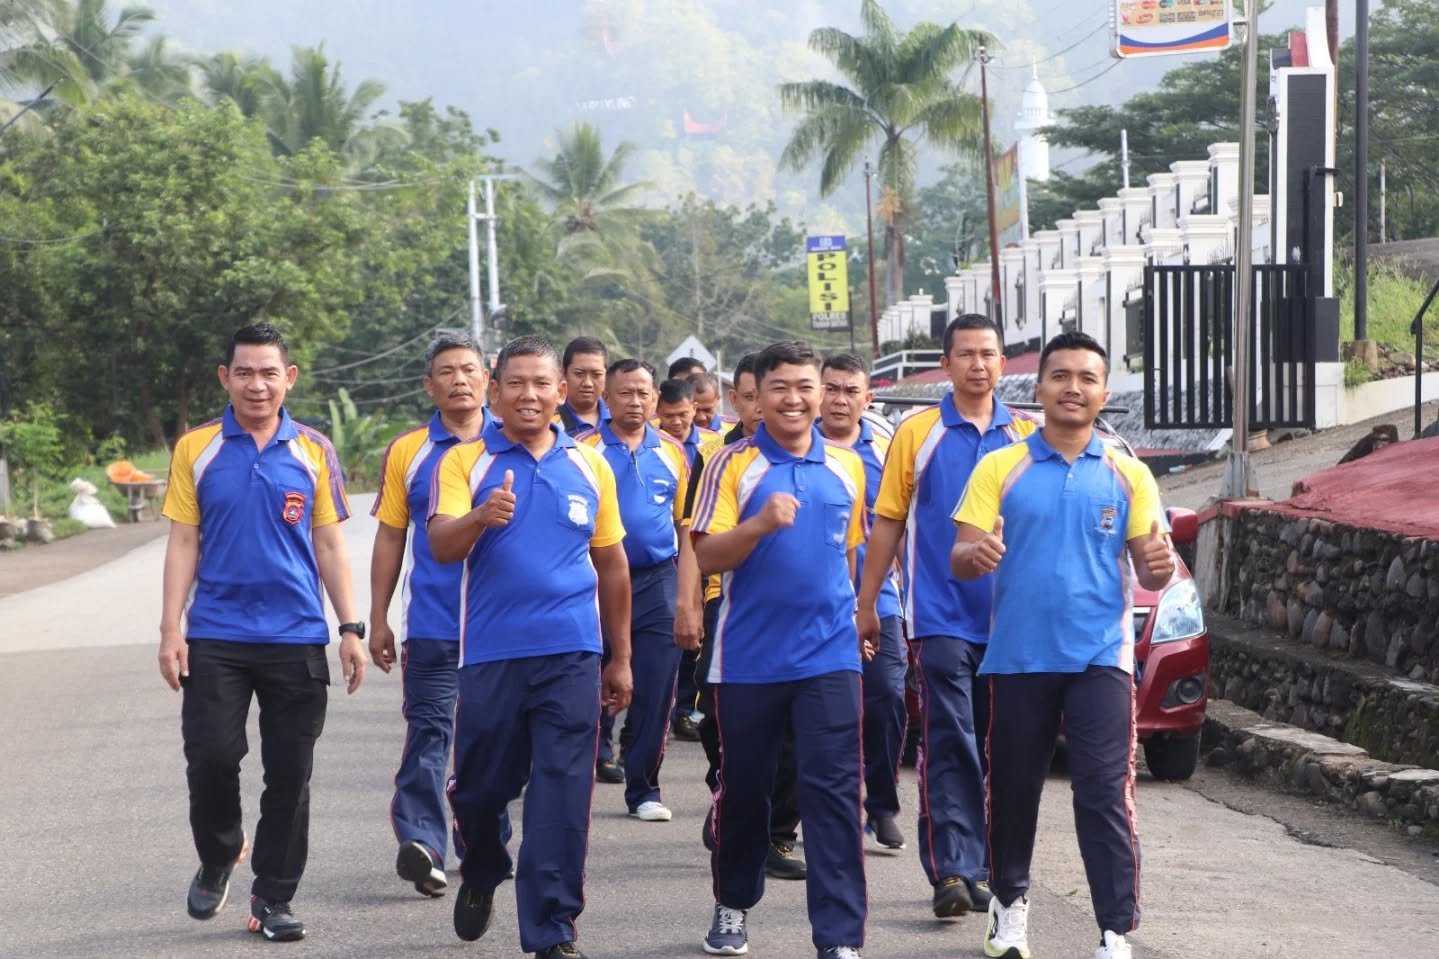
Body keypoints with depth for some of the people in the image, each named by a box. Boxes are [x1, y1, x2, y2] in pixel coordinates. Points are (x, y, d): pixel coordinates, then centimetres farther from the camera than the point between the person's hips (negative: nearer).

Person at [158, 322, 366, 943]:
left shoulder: (313, 452, 5)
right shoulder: (196, 450, 3)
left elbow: (329, 545, 9)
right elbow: (183, 542, 4)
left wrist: (351, 628, 3)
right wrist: (171, 629, -3)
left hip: (296, 638, 1)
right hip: (215, 636, -1)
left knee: (289, 774, 3)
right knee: (211, 758, -7)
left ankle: (274, 899, 15)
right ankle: (218, 858, 21)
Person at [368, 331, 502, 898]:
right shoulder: (408, 451, 4)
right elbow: (390, 537, 7)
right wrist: (378, 618, 4)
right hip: (432, 622, -1)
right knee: (429, 729, -10)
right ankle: (420, 841, -15)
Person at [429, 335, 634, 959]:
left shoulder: (589, 466, 9)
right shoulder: (464, 462, 1)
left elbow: (611, 565, 15)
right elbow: (441, 546, -13)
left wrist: (621, 658, 16)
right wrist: (480, 517, -34)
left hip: (570, 655, 1)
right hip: (490, 653, -1)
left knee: (562, 798, -3)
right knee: (481, 786, 9)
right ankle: (481, 877, 39)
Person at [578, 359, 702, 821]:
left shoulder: (673, 453, 9)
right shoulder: (584, 450, 0)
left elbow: (687, 531, 10)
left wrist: (687, 602, 3)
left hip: (657, 584, 2)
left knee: (654, 696, 2)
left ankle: (643, 789, 13)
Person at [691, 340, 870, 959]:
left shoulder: (847, 467, 7)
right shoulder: (732, 465, -3)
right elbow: (707, 557, -10)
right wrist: (762, 522, -26)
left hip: (829, 655, 1)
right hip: (748, 658, -1)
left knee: (834, 793, -6)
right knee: (743, 787, 11)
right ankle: (733, 904, 33)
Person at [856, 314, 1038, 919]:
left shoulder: (1024, 435, 8)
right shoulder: (917, 433, 1)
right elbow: (887, 522, 4)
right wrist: (866, 603, 3)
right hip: (942, 615, -3)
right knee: (949, 744, -8)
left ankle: (990, 865, 19)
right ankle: (952, 871, -11)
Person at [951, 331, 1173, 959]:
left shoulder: (1128, 476, 5)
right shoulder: (1000, 468, 3)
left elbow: (1147, 565, 6)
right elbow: (960, 557, -1)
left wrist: (1159, 568, -19)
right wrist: (975, 555, -25)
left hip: (1100, 656, -1)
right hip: (1018, 656, 1)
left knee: (1105, 795, -7)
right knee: (1013, 788, 12)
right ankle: (1010, 902, 32)